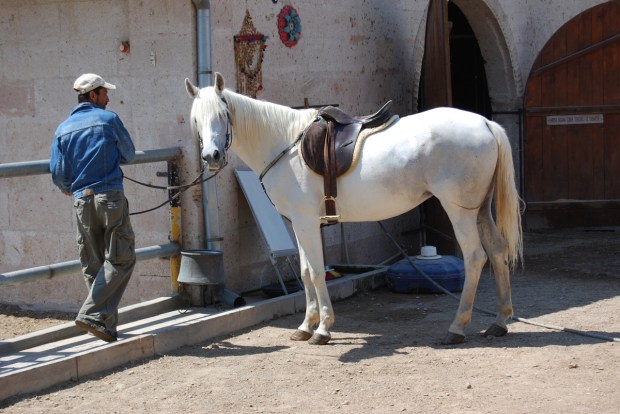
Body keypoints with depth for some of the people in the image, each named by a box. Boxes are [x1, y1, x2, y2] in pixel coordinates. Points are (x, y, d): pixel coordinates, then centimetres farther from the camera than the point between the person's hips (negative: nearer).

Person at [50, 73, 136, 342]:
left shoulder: (63, 129, 9)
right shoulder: (108, 119, -2)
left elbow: (58, 174, 6)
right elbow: (129, 154, 9)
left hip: (82, 202, 5)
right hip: (110, 197, -5)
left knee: (92, 265, 11)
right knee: (120, 258, -1)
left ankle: (108, 326, 13)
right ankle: (92, 313, -13)